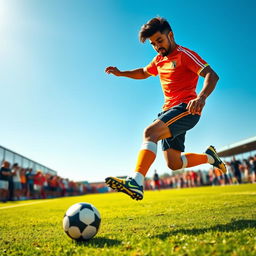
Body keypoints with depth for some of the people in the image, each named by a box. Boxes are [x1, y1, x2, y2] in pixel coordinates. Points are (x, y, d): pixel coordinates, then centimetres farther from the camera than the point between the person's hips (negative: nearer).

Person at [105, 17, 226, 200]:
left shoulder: (184, 54, -3)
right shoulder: (159, 59, 20)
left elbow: (212, 75, -16)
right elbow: (144, 73, 39)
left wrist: (202, 97, -36)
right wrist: (121, 73, 24)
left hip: (186, 109, -8)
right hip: (170, 111, 8)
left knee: (150, 132, -32)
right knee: (174, 164, 4)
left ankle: (136, 183, -42)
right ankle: (209, 156, 27)